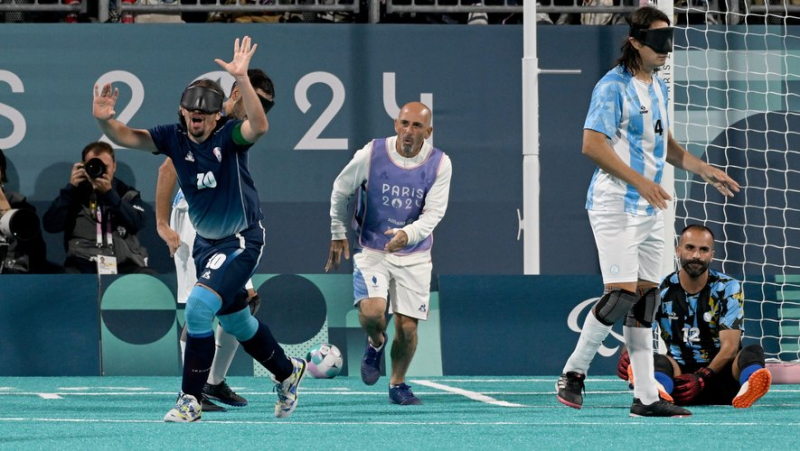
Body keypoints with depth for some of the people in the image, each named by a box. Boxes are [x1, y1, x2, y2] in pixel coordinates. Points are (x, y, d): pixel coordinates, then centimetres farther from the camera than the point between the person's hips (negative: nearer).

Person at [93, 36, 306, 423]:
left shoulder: (229, 136, -21)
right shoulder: (174, 137, -7)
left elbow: (259, 126, -42)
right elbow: (129, 137, -13)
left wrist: (241, 78, -53)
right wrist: (105, 121, -35)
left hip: (242, 241, -7)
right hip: (205, 242, 7)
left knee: (198, 307, -22)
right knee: (235, 321, 22)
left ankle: (190, 400, -13)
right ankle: (287, 372, 47)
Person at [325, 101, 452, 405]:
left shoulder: (439, 164, -9)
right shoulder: (371, 155, -10)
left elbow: (434, 212, -14)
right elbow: (341, 190, 6)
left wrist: (407, 235, -33)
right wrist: (338, 234, 9)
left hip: (414, 256, 1)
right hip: (372, 251, -1)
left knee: (407, 327, -3)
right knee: (371, 312, -24)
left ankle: (398, 384, 22)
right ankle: (376, 344, 12)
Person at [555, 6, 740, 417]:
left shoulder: (659, 87, 15)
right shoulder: (613, 86, -12)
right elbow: (592, 144, -19)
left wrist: (704, 170, 17)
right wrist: (639, 180, -23)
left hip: (649, 208, 8)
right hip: (615, 205, -8)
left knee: (646, 296, 5)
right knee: (621, 293, -16)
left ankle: (646, 397, 5)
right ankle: (573, 374, -2)